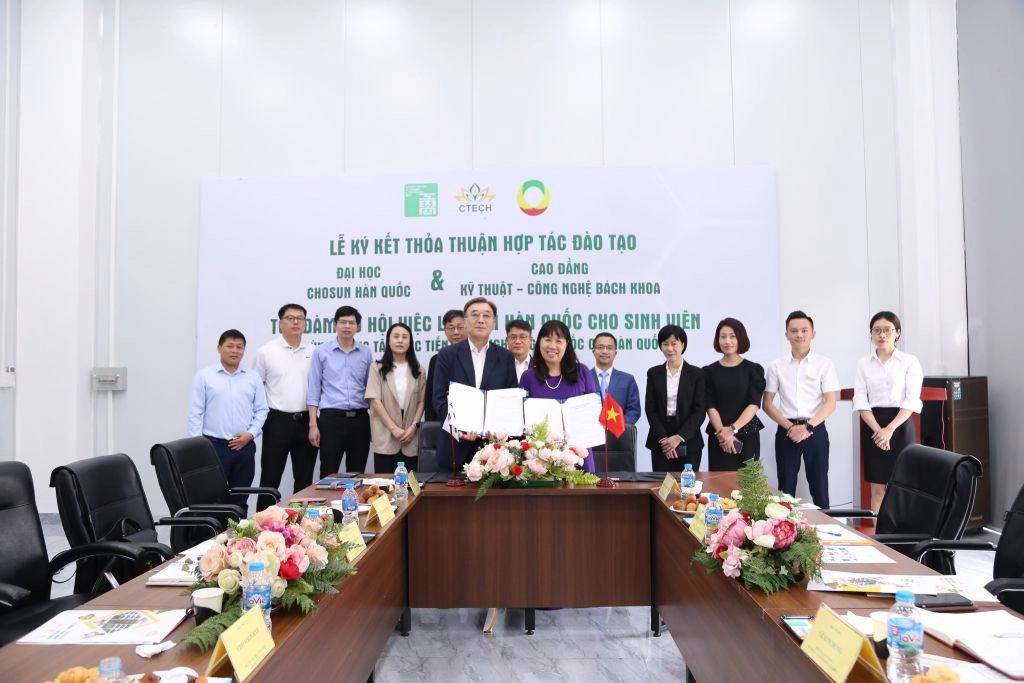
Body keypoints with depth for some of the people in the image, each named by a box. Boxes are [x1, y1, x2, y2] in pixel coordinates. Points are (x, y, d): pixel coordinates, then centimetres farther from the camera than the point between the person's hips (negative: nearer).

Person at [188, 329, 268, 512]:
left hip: (244, 446, 3)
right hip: (214, 445, -2)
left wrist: (251, 433, -5)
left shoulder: (253, 378, 7)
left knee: (240, 500, 10)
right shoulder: (204, 376, 1)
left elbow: (261, 410, 9)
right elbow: (196, 413, 0)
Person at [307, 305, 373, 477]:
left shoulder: (366, 353, 8)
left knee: (357, 474, 9)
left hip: (360, 419, 2)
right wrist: (313, 425, -5)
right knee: (328, 474, 1)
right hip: (331, 418, -2)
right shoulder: (321, 352, 2)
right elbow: (314, 390, 2)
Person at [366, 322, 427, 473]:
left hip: (411, 438, 2)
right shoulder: (378, 368, 3)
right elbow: (375, 400, -5)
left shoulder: (418, 370, 11)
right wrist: (393, 428, -12)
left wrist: (413, 426, -7)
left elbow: (422, 401, 8)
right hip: (385, 438, -2)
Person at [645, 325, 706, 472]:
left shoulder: (696, 374, 1)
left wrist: (679, 437, -13)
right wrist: (663, 438, -10)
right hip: (660, 442, 1)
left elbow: (700, 411, -4)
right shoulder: (654, 373, 6)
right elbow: (650, 409, 1)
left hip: (689, 442, -1)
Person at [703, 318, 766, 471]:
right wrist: (723, 431, -16)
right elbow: (710, 406, -2)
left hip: (747, 435, 0)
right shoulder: (709, 371, 5)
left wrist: (733, 429, -17)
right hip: (719, 437, 1)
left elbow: (754, 404, -5)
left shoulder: (753, 369, 3)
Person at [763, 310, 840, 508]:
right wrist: (790, 426, -8)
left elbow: (830, 403, -4)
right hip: (786, 432, 1)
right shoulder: (777, 366, 3)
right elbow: (767, 403, 5)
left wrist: (807, 427, -15)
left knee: (819, 487, 4)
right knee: (786, 489, 5)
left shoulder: (824, 364, 0)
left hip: (815, 430, -1)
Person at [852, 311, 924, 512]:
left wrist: (889, 429, -17)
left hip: (900, 425, -2)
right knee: (877, 489, 5)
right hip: (872, 427, 2)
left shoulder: (910, 361, 0)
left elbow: (912, 401, -8)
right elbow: (860, 401, 0)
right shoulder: (863, 364, 6)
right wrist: (878, 430, -14)